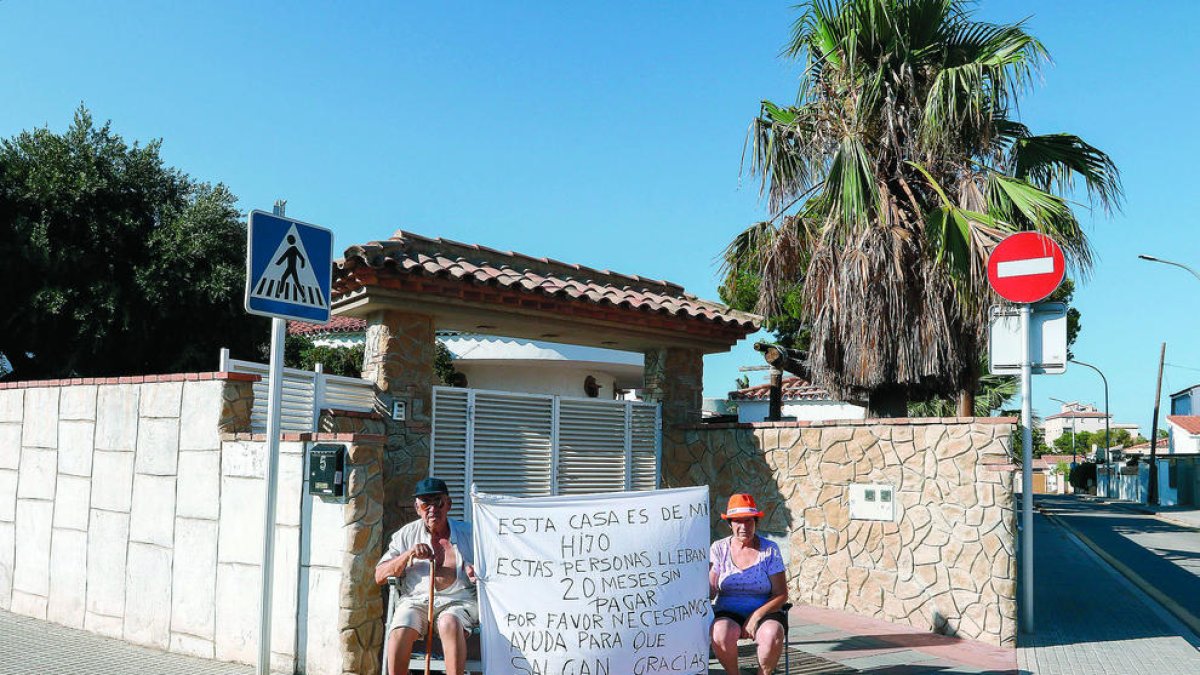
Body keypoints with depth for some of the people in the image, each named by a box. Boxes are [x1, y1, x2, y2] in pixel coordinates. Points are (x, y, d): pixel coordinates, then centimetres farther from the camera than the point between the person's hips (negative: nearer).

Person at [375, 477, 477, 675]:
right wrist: (408, 555, -5)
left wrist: (479, 573, -7)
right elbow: (379, 577, 11)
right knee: (400, 631, -31)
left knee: (450, 624, -36)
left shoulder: (468, 533, 14)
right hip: (416, 599, 1)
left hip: (457, 600, -1)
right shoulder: (406, 534, 15)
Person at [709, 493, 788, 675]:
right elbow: (710, 590, -2)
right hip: (728, 614, 0)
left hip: (764, 613, 0)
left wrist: (756, 616, -15)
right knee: (721, 633, -33)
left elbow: (781, 594, -2)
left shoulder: (769, 550, 1)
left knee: (772, 635, -33)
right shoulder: (719, 548, 4)